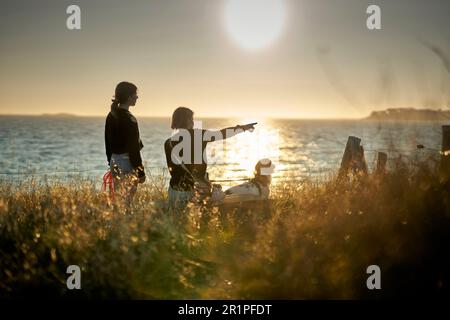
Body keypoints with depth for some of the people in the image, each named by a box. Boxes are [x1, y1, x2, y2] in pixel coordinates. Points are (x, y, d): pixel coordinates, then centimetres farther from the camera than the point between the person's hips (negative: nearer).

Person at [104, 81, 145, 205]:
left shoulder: (111, 116, 6)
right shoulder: (129, 119, -18)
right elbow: (133, 148, -18)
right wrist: (141, 172, -13)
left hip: (114, 161, 9)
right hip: (127, 162, -9)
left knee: (118, 197, 15)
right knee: (126, 199, -3)